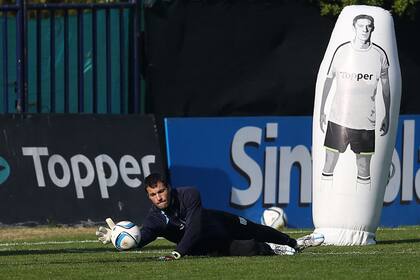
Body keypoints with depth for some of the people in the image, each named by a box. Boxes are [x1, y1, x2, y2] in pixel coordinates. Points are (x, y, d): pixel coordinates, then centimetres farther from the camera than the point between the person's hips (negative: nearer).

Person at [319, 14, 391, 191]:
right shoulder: (341, 51, -1)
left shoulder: (379, 55, -1)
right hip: (338, 118, 0)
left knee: (363, 168, 4)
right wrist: (322, 111, 10)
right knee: (329, 165, 3)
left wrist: (387, 116, 10)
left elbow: (385, 85, 10)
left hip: (366, 121, 0)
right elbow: (328, 80, 9)